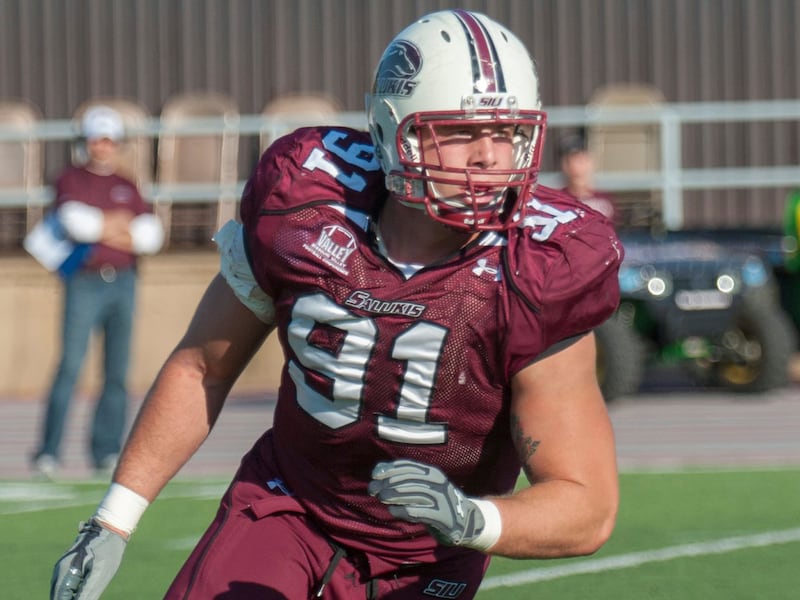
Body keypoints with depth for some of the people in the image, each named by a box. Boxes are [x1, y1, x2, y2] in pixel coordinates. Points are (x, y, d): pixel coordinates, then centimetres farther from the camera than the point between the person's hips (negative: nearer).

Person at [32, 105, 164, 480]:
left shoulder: (127, 189, 17)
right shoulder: (70, 181, 6)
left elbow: (151, 236, 5)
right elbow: (74, 220, -16)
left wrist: (101, 229, -6)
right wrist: (115, 224, -6)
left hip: (123, 283, 4)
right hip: (85, 283, -4)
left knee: (117, 372, 2)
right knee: (70, 366, -14)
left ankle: (106, 452, 6)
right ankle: (49, 453, -15)